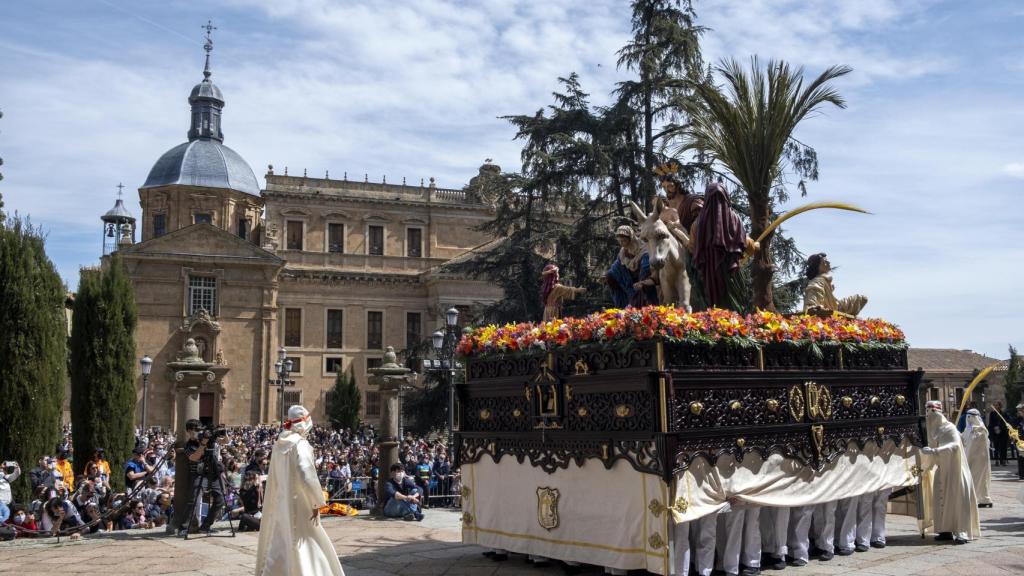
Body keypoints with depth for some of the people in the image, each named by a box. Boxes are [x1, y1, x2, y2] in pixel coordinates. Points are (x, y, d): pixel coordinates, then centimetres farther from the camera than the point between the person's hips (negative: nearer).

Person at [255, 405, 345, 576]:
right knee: (309, 546, 0)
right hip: (298, 504, -8)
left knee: (279, 546, 15)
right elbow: (306, 475, -23)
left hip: (279, 503, 8)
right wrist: (317, 502, -15)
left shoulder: (279, 444, 6)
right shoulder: (300, 444, -17)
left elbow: (275, 476, 12)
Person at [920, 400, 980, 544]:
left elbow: (955, 445, -27)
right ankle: (946, 530, 7)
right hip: (942, 470, 7)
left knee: (957, 499, -8)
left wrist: (933, 451, -34)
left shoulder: (949, 428, -12)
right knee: (942, 500, 2)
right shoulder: (933, 429, 8)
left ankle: (963, 532, -9)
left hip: (954, 469, -7)